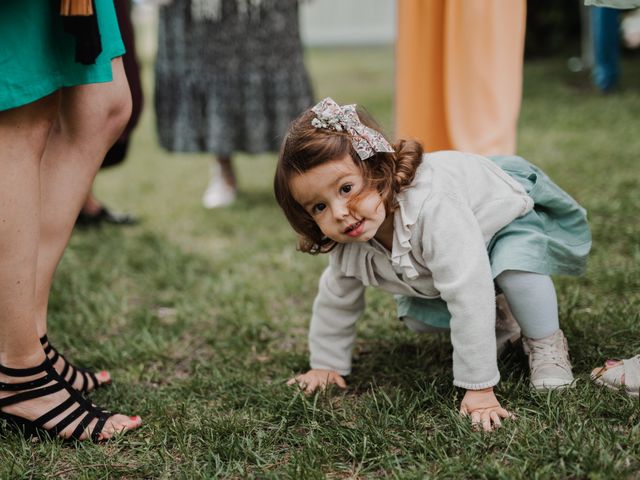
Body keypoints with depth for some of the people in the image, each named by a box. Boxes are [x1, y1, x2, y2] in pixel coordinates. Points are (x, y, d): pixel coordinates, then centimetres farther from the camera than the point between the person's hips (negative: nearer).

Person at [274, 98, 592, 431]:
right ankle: (494, 322, 20)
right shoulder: (347, 245, -23)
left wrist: (479, 388, -45)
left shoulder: (433, 207, -47)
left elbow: (468, 295, -48)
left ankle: (546, 344, -11)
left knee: (513, 264, -37)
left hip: (515, 216, -7)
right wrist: (325, 365, 5)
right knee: (416, 317, -6)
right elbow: (336, 300, -2)